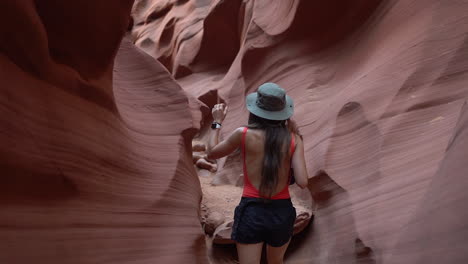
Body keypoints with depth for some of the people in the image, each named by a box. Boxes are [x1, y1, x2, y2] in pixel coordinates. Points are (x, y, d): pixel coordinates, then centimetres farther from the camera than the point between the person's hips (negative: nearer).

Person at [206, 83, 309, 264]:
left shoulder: (244, 134, -8)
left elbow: (211, 153, 7)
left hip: (252, 211, -3)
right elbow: (302, 182, -10)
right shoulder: (293, 139, -6)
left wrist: (217, 122, 19)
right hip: (282, 212, 3)